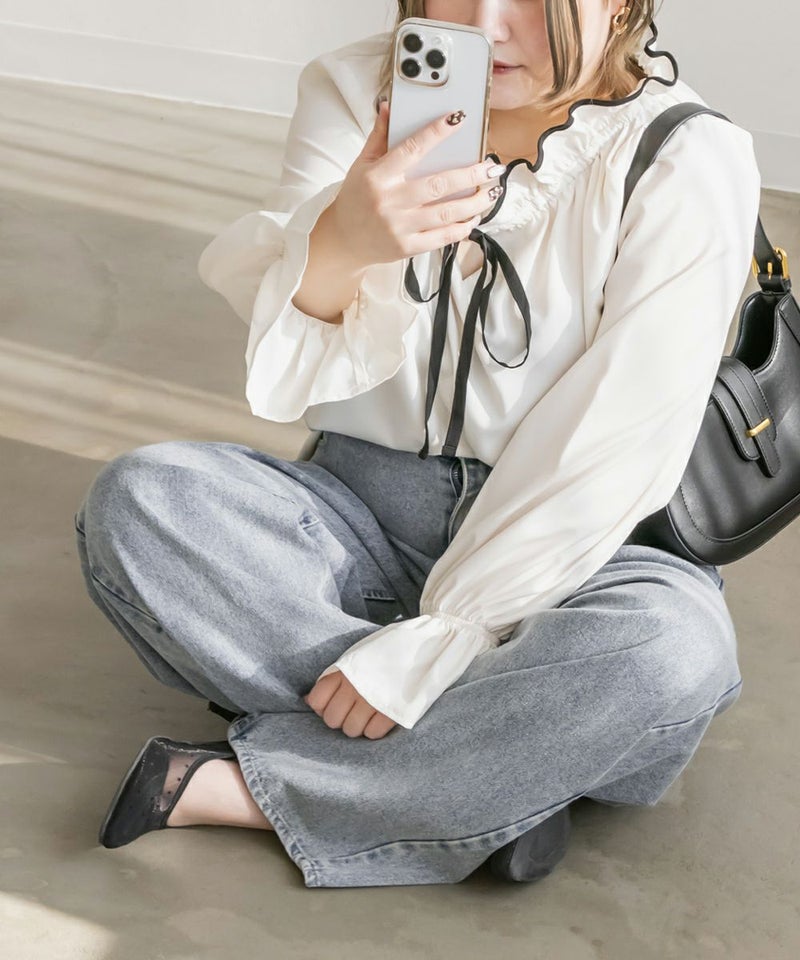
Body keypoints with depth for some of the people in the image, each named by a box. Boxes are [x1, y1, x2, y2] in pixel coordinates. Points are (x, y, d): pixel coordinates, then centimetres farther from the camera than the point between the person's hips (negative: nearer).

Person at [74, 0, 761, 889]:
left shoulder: (690, 163, -10)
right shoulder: (355, 90, 0)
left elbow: (608, 457, -15)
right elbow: (287, 381, -11)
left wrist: (435, 640, -21)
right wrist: (339, 246, -34)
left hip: (568, 556, -3)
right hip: (362, 515, 3)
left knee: (672, 653, -35)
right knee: (138, 497, -22)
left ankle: (239, 786, -23)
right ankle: (493, 781, -23)